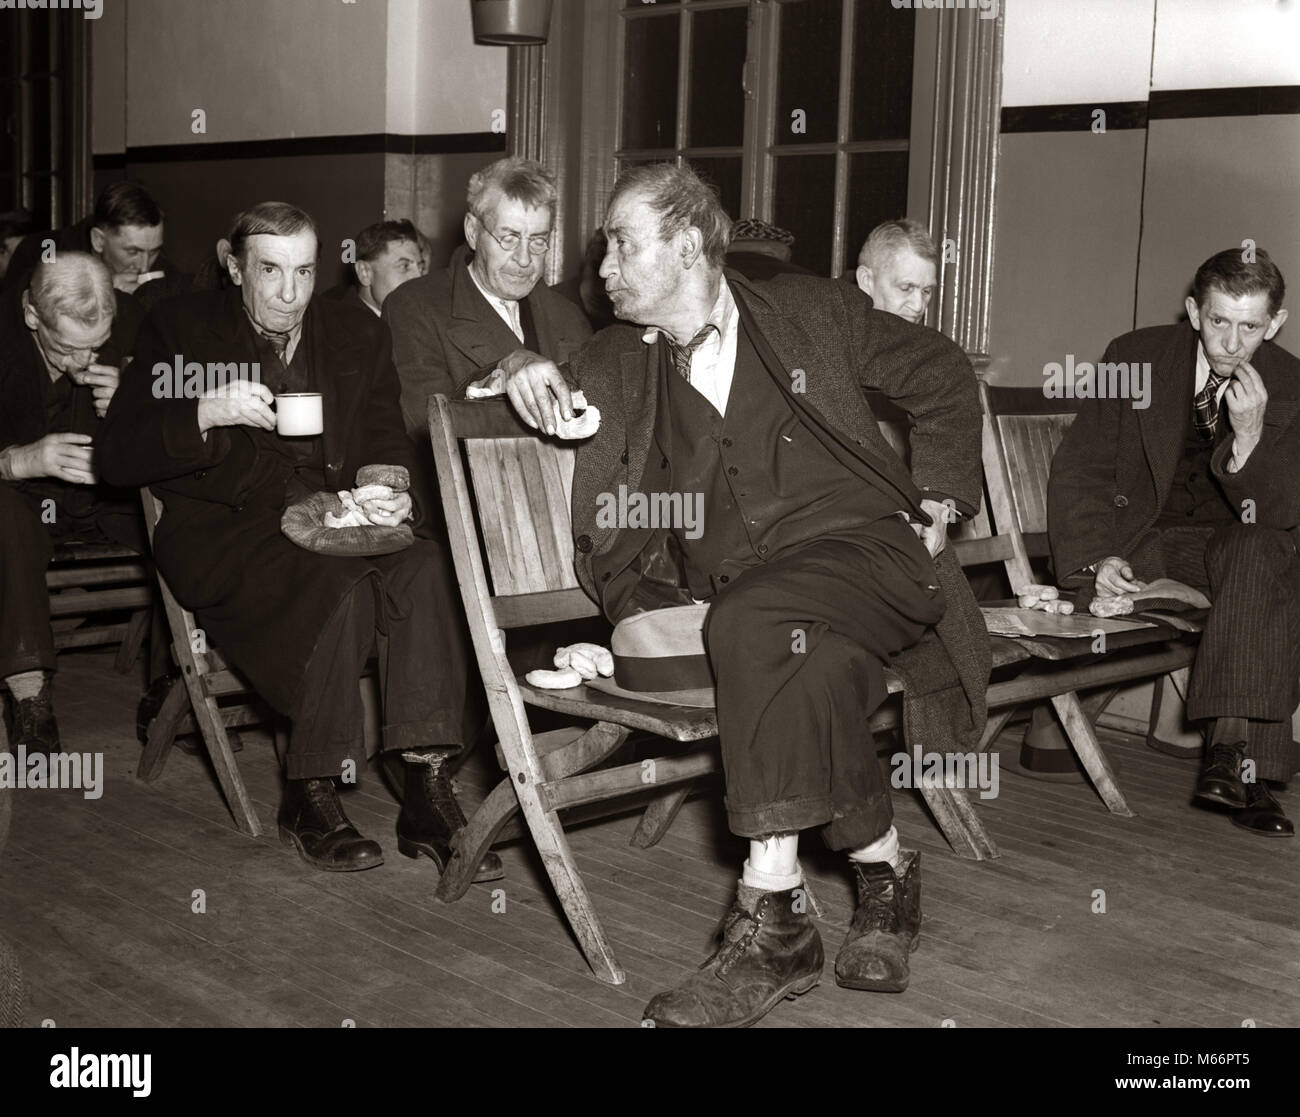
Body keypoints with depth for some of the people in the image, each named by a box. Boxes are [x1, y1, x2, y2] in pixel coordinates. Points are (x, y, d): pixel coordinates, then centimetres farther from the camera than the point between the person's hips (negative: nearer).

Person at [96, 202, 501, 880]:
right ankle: (309, 799, -19)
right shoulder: (180, 330, 5)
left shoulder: (358, 335, 15)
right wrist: (206, 414, -20)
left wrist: (392, 494, -10)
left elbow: (388, 446, 14)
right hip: (223, 537, -3)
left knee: (422, 565, -29)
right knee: (340, 586, -34)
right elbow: (117, 458, -3)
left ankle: (427, 793, -28)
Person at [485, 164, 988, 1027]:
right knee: (820, 667, -34)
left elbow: (944, 377, 19)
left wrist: (936, 506, 9)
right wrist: (522, 367, -2)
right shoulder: (623, 363, 19)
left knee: (752, 621, -35)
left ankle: (772, 916, -32)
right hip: (735, 591, 2)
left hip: (865, 551, -2)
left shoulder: (812, 313, 11)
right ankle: (883, 871, -17)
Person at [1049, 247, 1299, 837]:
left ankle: (1233, 747, -38)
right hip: (1138, 539, 0)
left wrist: (1249, 437, -31)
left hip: (1231, 544, 0)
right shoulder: (1134, 356, -8)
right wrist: (1095, 558, -21)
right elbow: (1079, 468, -5)